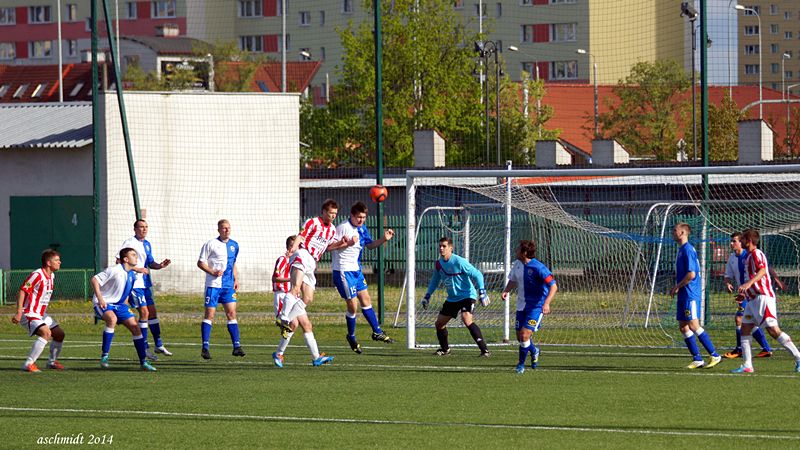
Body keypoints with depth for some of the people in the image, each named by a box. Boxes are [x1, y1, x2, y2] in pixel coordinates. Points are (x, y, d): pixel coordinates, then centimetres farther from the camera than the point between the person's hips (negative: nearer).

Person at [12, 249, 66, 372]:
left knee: (59, 334, 11)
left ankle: (52, 362, 30)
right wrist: (19, 313, -25)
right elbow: (22, 291, -20)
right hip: (29, 314, -10)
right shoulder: (37, 275, -19)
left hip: (41, 314, 10)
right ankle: (28, 364, -26)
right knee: (46, 333, -28)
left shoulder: (51, 276, 10)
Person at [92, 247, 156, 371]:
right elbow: (94, 280, -20)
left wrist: (125, 304, 18)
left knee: (135, 327, -2)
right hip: (104, 304, -8)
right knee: (112, 318, -38)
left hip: (119, 305, 8)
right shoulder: (115, 270, -18)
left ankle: (143, 362, 6)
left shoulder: (132, 275, 6)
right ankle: (104, 356, -29)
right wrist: (99, 298, -28)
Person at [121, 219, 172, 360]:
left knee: (152, 311, 11)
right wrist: (137, 269, -21)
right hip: (134, 283, -8)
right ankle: (145, 348, -4)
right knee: (144, 312, -11)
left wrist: (160, 265, 0)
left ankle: (158, 345, 21)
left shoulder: (147, 244, 14)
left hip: (145, 283, 8)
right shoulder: (130, 242, -11)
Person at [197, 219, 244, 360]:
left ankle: (237, 346, -3)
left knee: (232, 313, -2)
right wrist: (213, 272, -17)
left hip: (228, 285, 5)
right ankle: (205, 347, 0)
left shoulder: (234, 245, 12)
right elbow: (200, 262, -3)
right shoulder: (211, 244, -4)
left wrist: (236, 280, 12)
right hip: (213, 285, -5)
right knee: (209, 314, -4)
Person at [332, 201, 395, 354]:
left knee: (366, 300, 14)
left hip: (356, 269, 8)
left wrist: (384, 239, 4)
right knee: (352, 306, -3)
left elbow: (370, 245, 19)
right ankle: (351, 337, 16)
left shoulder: (362, 228, 7)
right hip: (343, 271, -8)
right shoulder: (343, 228, -18)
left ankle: (377, 332, 24)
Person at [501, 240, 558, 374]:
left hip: (536, 306, -7)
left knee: (525, 334, -15)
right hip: (521, 305, 7)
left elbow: (554, 286, -21)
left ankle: (521, 364, 3)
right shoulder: (517, 264, 2)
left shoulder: (538, 268, -20)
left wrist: (546, 303, -33)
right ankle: (534, 351, 41)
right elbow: (513, 280, 20)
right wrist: (506, 291, -1)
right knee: (520, 336, 9)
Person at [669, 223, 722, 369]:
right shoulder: (681, 250, 16)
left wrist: (677, 287, -11)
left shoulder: (688, 250, -14)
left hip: (690, 294, -10)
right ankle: (697, 359, 9)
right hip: (684, 295, 10)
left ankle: (715, 355, -9)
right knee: (683, 326, 7)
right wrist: (677, 287, 14)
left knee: (693, 325, -12)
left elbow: (691, 274, -20)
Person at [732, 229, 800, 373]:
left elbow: (762, 270, -28)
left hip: (763, 297, -10)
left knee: (773, 330, -13)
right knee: (745, 329, 3)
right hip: (753, 299, 10)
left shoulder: (756, 254, -9)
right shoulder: (749, 256, 21)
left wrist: (749, 283, -41)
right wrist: (745, 292, 38)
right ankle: (747, 365, 1)